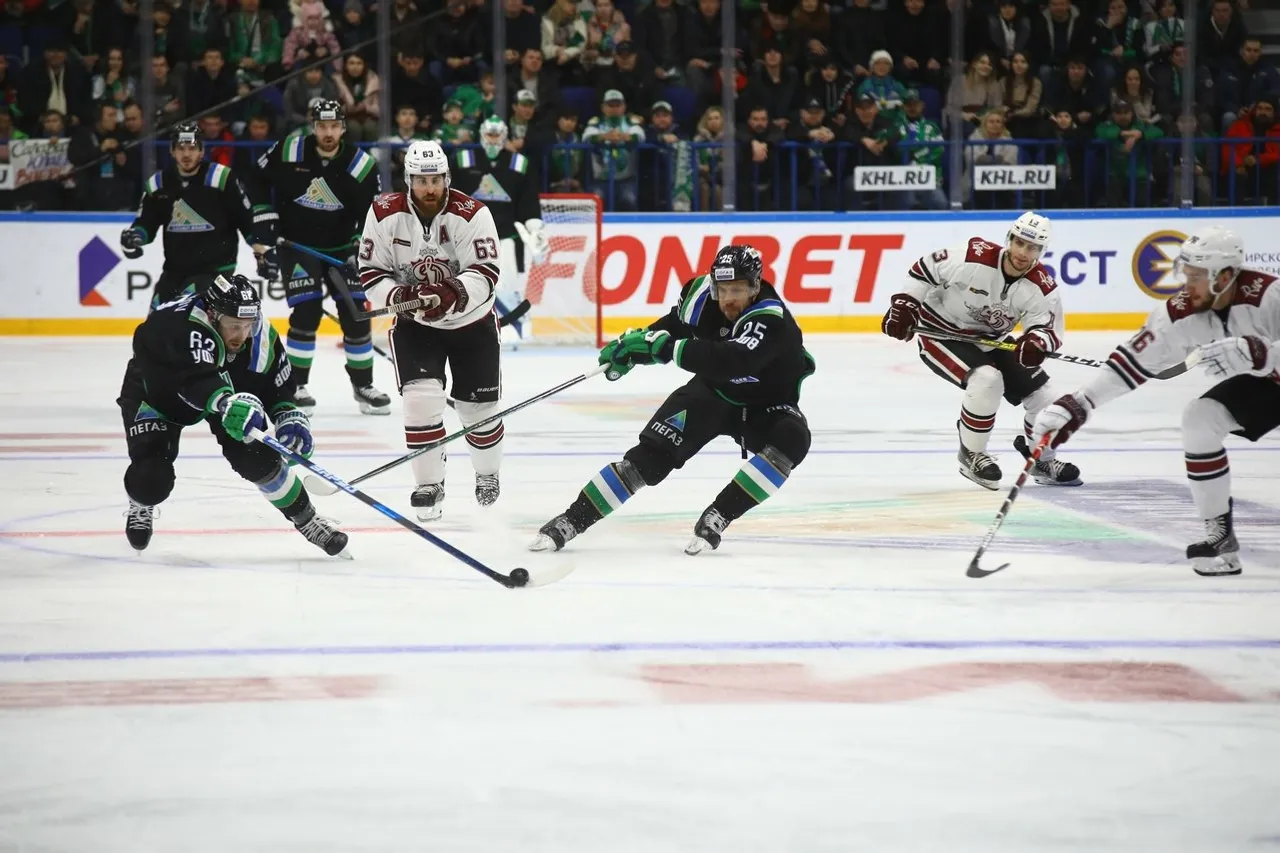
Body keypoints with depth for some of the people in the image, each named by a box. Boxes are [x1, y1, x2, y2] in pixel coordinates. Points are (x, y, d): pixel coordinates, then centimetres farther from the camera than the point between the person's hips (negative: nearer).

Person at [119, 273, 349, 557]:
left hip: (227, 391, 4)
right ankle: (141, 507, 18)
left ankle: (306, 519, 10)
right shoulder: (178, 324, -43)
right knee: (151, 479, -20)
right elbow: (195, 377, -59)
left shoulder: (260, 335, -25)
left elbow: (276, 384, -10)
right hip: (154, 390, -4)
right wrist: (228, 403, -75)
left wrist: (289, 417, -27)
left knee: (258, 457, -13)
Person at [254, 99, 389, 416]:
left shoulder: (361, 165, -13)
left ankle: (362, 384, 15)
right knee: (306, 313, -14)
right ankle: (296, 385, -3)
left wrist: (361, 252, -18)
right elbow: (257, 183, 2)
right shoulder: (287, 152, -13)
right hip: (296, 245, -2)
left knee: (356, 313, -1)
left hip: (341, 247, 2)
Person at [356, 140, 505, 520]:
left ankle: (487, 474, 37)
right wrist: (397, 296, -31)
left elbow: (485, 274, -27)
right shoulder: (385, 214, -16)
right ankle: (429, 484, -3)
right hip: (415, 321, 0)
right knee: (421, 398, -18)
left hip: (471, 321, 0)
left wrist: (454, 294, -47)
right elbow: (371, 273, -10)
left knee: (478, 406, 9)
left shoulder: (471, 214, -22)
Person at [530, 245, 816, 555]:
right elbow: (673, 327, 8)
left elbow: (734, 361, -51)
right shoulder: (701, 292, -15)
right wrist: (635, 342, -9)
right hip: (712, 391, 3)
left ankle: (716, 518, -25)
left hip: (765, 405, -3)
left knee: (791, 439, -34)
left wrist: (665, 346, -51)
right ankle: (571, 520, -12)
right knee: (653, 454, -16)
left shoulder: (770, 319, -33)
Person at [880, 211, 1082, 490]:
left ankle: (1042, 460, 29)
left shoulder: (1042, 288, -16)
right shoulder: (973, 257, -27)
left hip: (988, 341, 5)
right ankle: (971, 454, -10)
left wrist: (1038, 341, -38)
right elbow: (925, 269, -14)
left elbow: (1050, 330, -16)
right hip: (940, 332, -5)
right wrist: (905, 304, -16)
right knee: (987, 379, -32)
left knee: (1046, 400, -1)